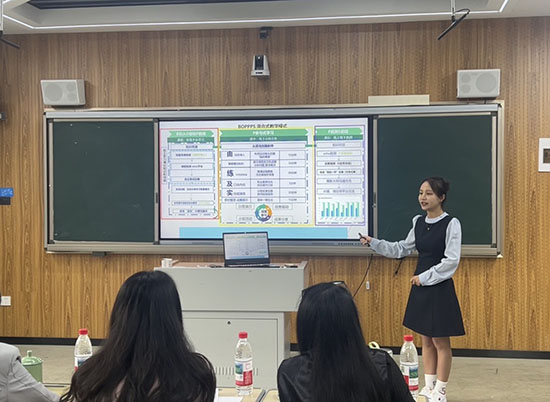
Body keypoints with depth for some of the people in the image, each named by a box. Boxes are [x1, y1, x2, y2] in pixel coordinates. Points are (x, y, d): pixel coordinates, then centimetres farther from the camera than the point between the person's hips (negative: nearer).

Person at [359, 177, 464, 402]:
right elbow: (402, 249, 15)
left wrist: (424, 277, -16)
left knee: (440, 341, 3)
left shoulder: (451, 224, -13)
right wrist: (373, 243, 6)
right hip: (420, 287, 6)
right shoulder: (419, 222, 6)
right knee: (426, 340, 14)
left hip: (440, 288, -6)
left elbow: (451, 261, -16)